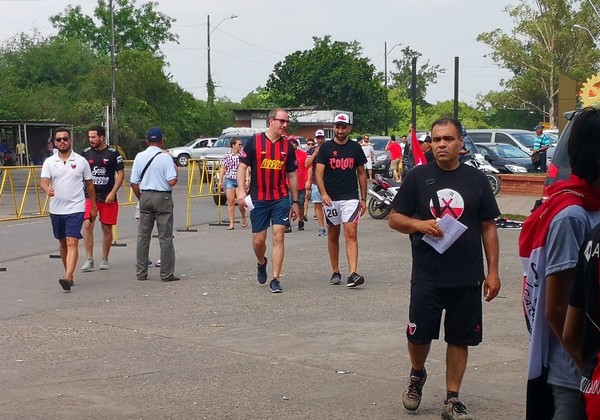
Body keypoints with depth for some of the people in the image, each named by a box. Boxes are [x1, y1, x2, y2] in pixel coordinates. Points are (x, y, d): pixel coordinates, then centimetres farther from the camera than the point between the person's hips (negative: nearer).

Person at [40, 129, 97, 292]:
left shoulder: (81, 161, 1)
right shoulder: (49, 162, 4)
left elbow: (89, 184, 9)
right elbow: (43, 180, -8)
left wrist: (93, 206, 11)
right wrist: (47, 189, -32)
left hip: (75, 209, -3)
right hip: (56, 209, 3)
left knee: (72, 243, -15)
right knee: (63, 243, 14)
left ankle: (67, 278, -24)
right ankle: (70, 275, 28)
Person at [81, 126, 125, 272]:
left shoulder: (113, 153, -3)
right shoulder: (86, 153, 5)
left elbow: (121, 173, -1)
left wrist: (113, 193, -10)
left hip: (108, 198, -1)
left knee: (107, 228, 6)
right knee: (87, 225, -13)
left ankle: (104, 260, 21)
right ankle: (89, 260, -6)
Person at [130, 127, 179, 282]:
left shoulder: (139, 157, 2)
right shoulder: (165, 158, -11)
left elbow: (134, 183, 3)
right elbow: (172, 181, -16)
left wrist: (141, 198, 16)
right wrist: (176, 172, 4)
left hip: (145, 196, 4)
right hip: (163, 197, -4)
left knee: (143, 236, 11)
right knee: (165, 237, 2)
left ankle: (141, 272, 14)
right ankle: (166, 274, 3)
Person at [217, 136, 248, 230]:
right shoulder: (227, 156, 4)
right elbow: (222, 169, 9)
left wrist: (247, 180, -14)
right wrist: (220, 181, 6)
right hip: (229, 180, 1)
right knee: (230, 202, -1)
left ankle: (243, 218, 23)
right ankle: (231, 223, 5)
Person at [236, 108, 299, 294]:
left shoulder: (288, 146, 5)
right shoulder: (254, 141, -3)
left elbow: (292, 175, 11)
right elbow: (242, 166, -3)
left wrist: (295, 202, 12)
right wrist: (241, 191, -15)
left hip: (281, 199, 1)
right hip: (258, 199, -1)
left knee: (278, 237, -6)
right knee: (258, 240, 6)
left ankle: (275, 279, -1)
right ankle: (261, 263, 38)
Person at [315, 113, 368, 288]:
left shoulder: (355, 148, 5)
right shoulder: (326, 148, 1)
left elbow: (362, 173, 11)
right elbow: (318, 173, -5)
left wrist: (363, 199, 9)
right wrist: (323, 193, -21)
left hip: (351, 198, 0)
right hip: (331, 199, 1)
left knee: (351, 234, -12)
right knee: (333, 236, 11)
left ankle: (352, 275, -19)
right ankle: (335, 273, 22)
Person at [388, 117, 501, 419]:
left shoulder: (476, 179, 3)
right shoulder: (418, 177, 0)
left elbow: (488, 227, 7)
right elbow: (394, 218, 2)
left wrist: (493, 271, 2)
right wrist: (420, 224, -18)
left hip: (467, 277, 1)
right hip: (427, 276, -1)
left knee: (459, 339, 7)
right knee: (419, 334, 4)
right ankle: (417, 374, 35)